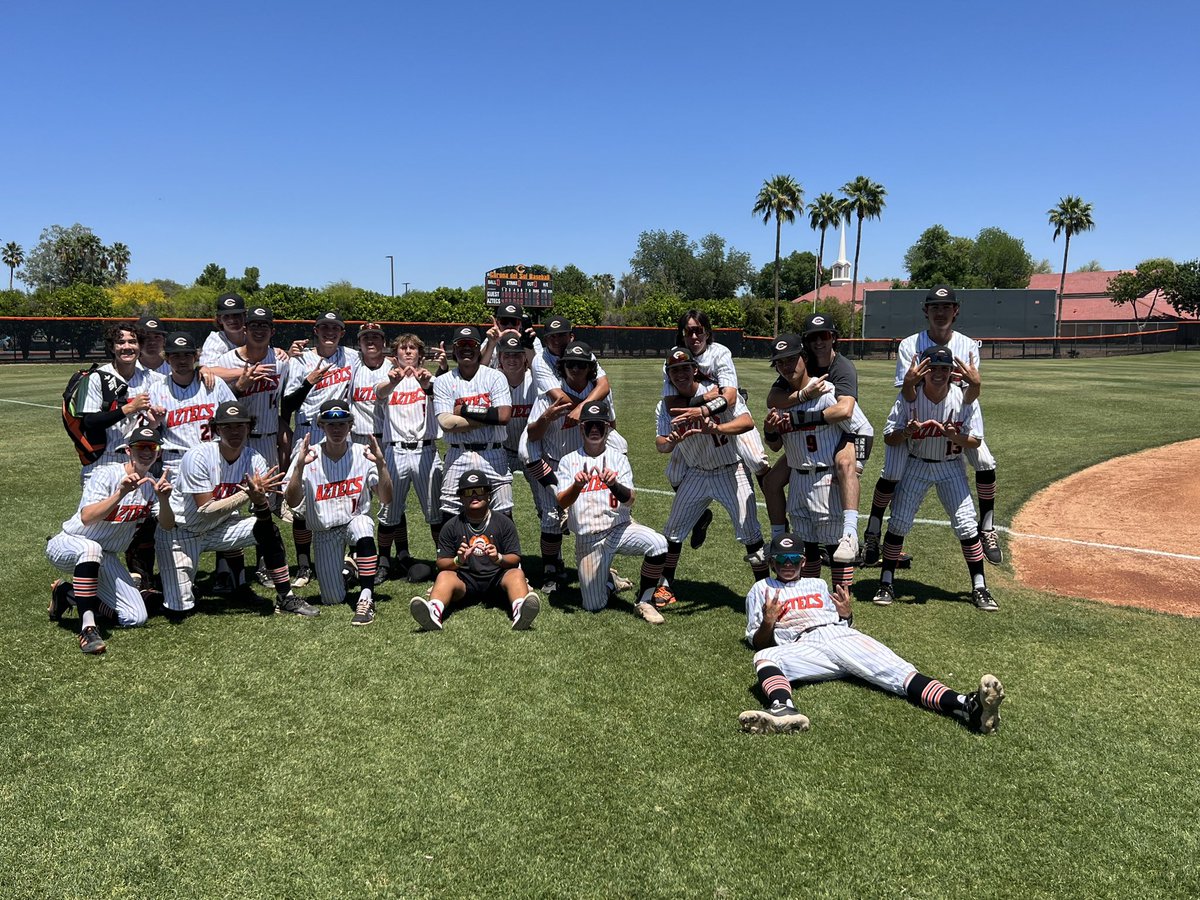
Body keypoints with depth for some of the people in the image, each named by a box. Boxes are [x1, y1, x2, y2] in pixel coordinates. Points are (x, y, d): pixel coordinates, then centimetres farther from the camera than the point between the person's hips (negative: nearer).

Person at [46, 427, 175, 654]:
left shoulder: (153, 484, -2)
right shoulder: (107, 475, -19)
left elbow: (167, 526, -14)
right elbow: (86, 518, -33)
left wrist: (164, 500, -33)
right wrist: (121, 494, -45)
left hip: (105, 558, 6)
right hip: (68, 545, -5)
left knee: (136, 618, -7)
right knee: (91, 547, -43)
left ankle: (68, 594, 13)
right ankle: (88, 627, -38)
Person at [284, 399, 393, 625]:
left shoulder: (362, 454, -8)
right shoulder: (308, 457, -9)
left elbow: (386, 499, -14)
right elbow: (292, 502, -18)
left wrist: (380, 463, -28)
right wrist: (299, 466, -31)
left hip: (357, 520, -1)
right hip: (324, 532, 1)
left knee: (362, 527, -39)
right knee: (333, 600, -2)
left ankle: (366, 599, -30)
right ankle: (345, 569, 34)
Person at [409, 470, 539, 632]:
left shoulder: (504, 522, 6)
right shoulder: (451, 526, 7)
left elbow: (515, 559, 2)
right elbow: (441, 563, 3)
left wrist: (499, 558, -20)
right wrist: (458, 561, -19)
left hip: (496, 578, 0)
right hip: (464, 579, 1)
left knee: (517, 574, -28)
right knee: (444, 576, -26)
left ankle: (520, 612, -61)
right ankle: (434, 613, -58)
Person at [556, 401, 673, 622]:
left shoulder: (619, 459, 5)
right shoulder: (568, 461, 4)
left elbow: (629, 500, -9)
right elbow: (561, 503, -9)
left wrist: (614, 485, -30)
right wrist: (577, 486, -30)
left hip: (619, 529, 0)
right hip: (587, 540, 0)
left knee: (658, 543, -30)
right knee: (594, 606, -1)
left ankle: (644, 601, -8)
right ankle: (607, 580, 34)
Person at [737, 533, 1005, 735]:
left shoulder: (818, 584, 35)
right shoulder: (761, 590, 26)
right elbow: (758, 643, 17)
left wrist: (846, 613, 6)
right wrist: (768, 622, -4)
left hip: (842, 635, 3)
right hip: (803, 648, -2)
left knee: (896, 671, -26)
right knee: (765, 658, -36)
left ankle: (967, 707, -49)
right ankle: (784, 710, -67)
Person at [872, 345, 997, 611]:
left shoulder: (964, 399, -14)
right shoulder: (908, 397, -15)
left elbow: (975, 440, -9)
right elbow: (889, 439, -11)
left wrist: (956, 437, -30)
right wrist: (907, 431, -33)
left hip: (951, 467, 0)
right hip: (915, 466, 0)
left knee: (967, 526, -5)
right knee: (898, 524, -2)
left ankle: (979, 587, 9)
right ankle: (886, 583, 11)